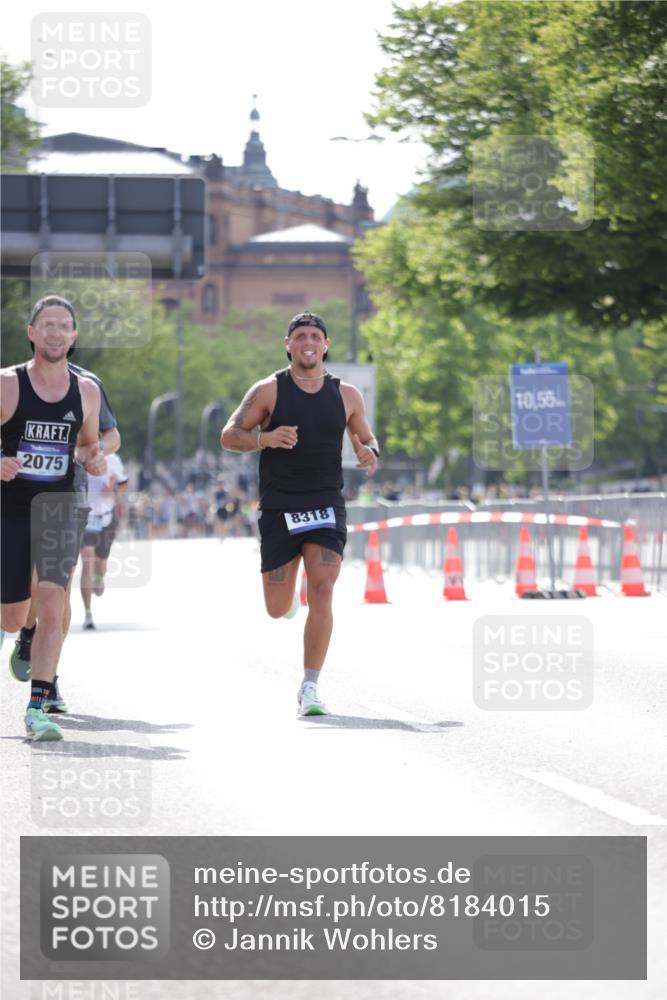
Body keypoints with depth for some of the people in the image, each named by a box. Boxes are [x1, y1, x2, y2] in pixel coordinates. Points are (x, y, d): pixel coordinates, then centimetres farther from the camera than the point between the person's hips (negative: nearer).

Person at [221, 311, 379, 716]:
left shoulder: (347, 396, 6)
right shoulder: (269, 391, -2)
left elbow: (366, 438, 19)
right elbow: (229, 436, -1)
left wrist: (370, 453, -6)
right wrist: (265, 438, -21)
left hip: (326, 505, 1)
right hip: (279, 509, -1)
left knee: (322, 591, -17)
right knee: (278, 609, 3)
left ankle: (310, 687, -11)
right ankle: (288, 589, 43)